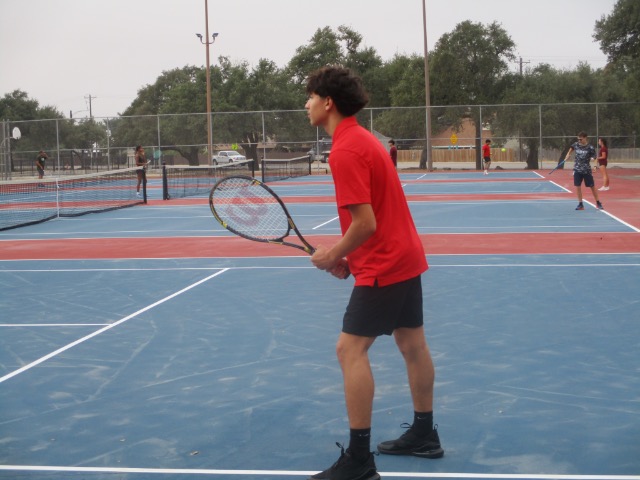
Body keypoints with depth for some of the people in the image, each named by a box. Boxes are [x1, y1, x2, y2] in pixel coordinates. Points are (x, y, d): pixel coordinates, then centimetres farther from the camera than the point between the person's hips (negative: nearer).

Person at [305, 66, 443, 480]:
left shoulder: (345, 151, -20)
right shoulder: (362, 138, 10)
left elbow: (365, 223, -24)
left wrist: (332, 255, -8)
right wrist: (345, 254, 10)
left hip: (384, 264, -10)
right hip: (405, 255, 10)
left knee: (351, 349, -9)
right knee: (412, 344, 17)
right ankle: (425, 434, 29)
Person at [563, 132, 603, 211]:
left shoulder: (590, 147, -11)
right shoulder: (575, 145, 0)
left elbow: (594, 157, -7)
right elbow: (571, 148, 22)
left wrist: (592, 159, -28)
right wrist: (567, 155, 14)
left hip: (587, 170, -3)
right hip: (577, 169, 3)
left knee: (592, 186, 3)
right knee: (577, 187, 0)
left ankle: (598, 203, 17)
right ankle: (580, 205, 9)